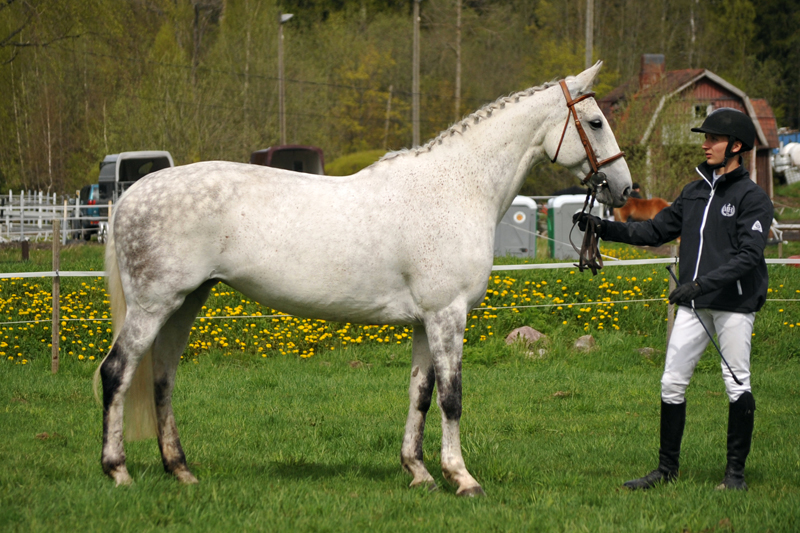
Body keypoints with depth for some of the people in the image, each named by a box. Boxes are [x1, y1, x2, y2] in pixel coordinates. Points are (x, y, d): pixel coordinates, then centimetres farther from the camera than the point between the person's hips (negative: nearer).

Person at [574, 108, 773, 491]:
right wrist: (606, 228, 7)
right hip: (693, 306, 7)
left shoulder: (752, 198, -7)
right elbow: (657, 230, 18)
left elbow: (748, 255, -17)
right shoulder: (694, 192, 15)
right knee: (672, 383, 5)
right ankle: (667, 469, 13)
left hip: (734, 304, -7)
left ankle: (735, 471, 8)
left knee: (737, 385, -1)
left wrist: (702, 283, -27)